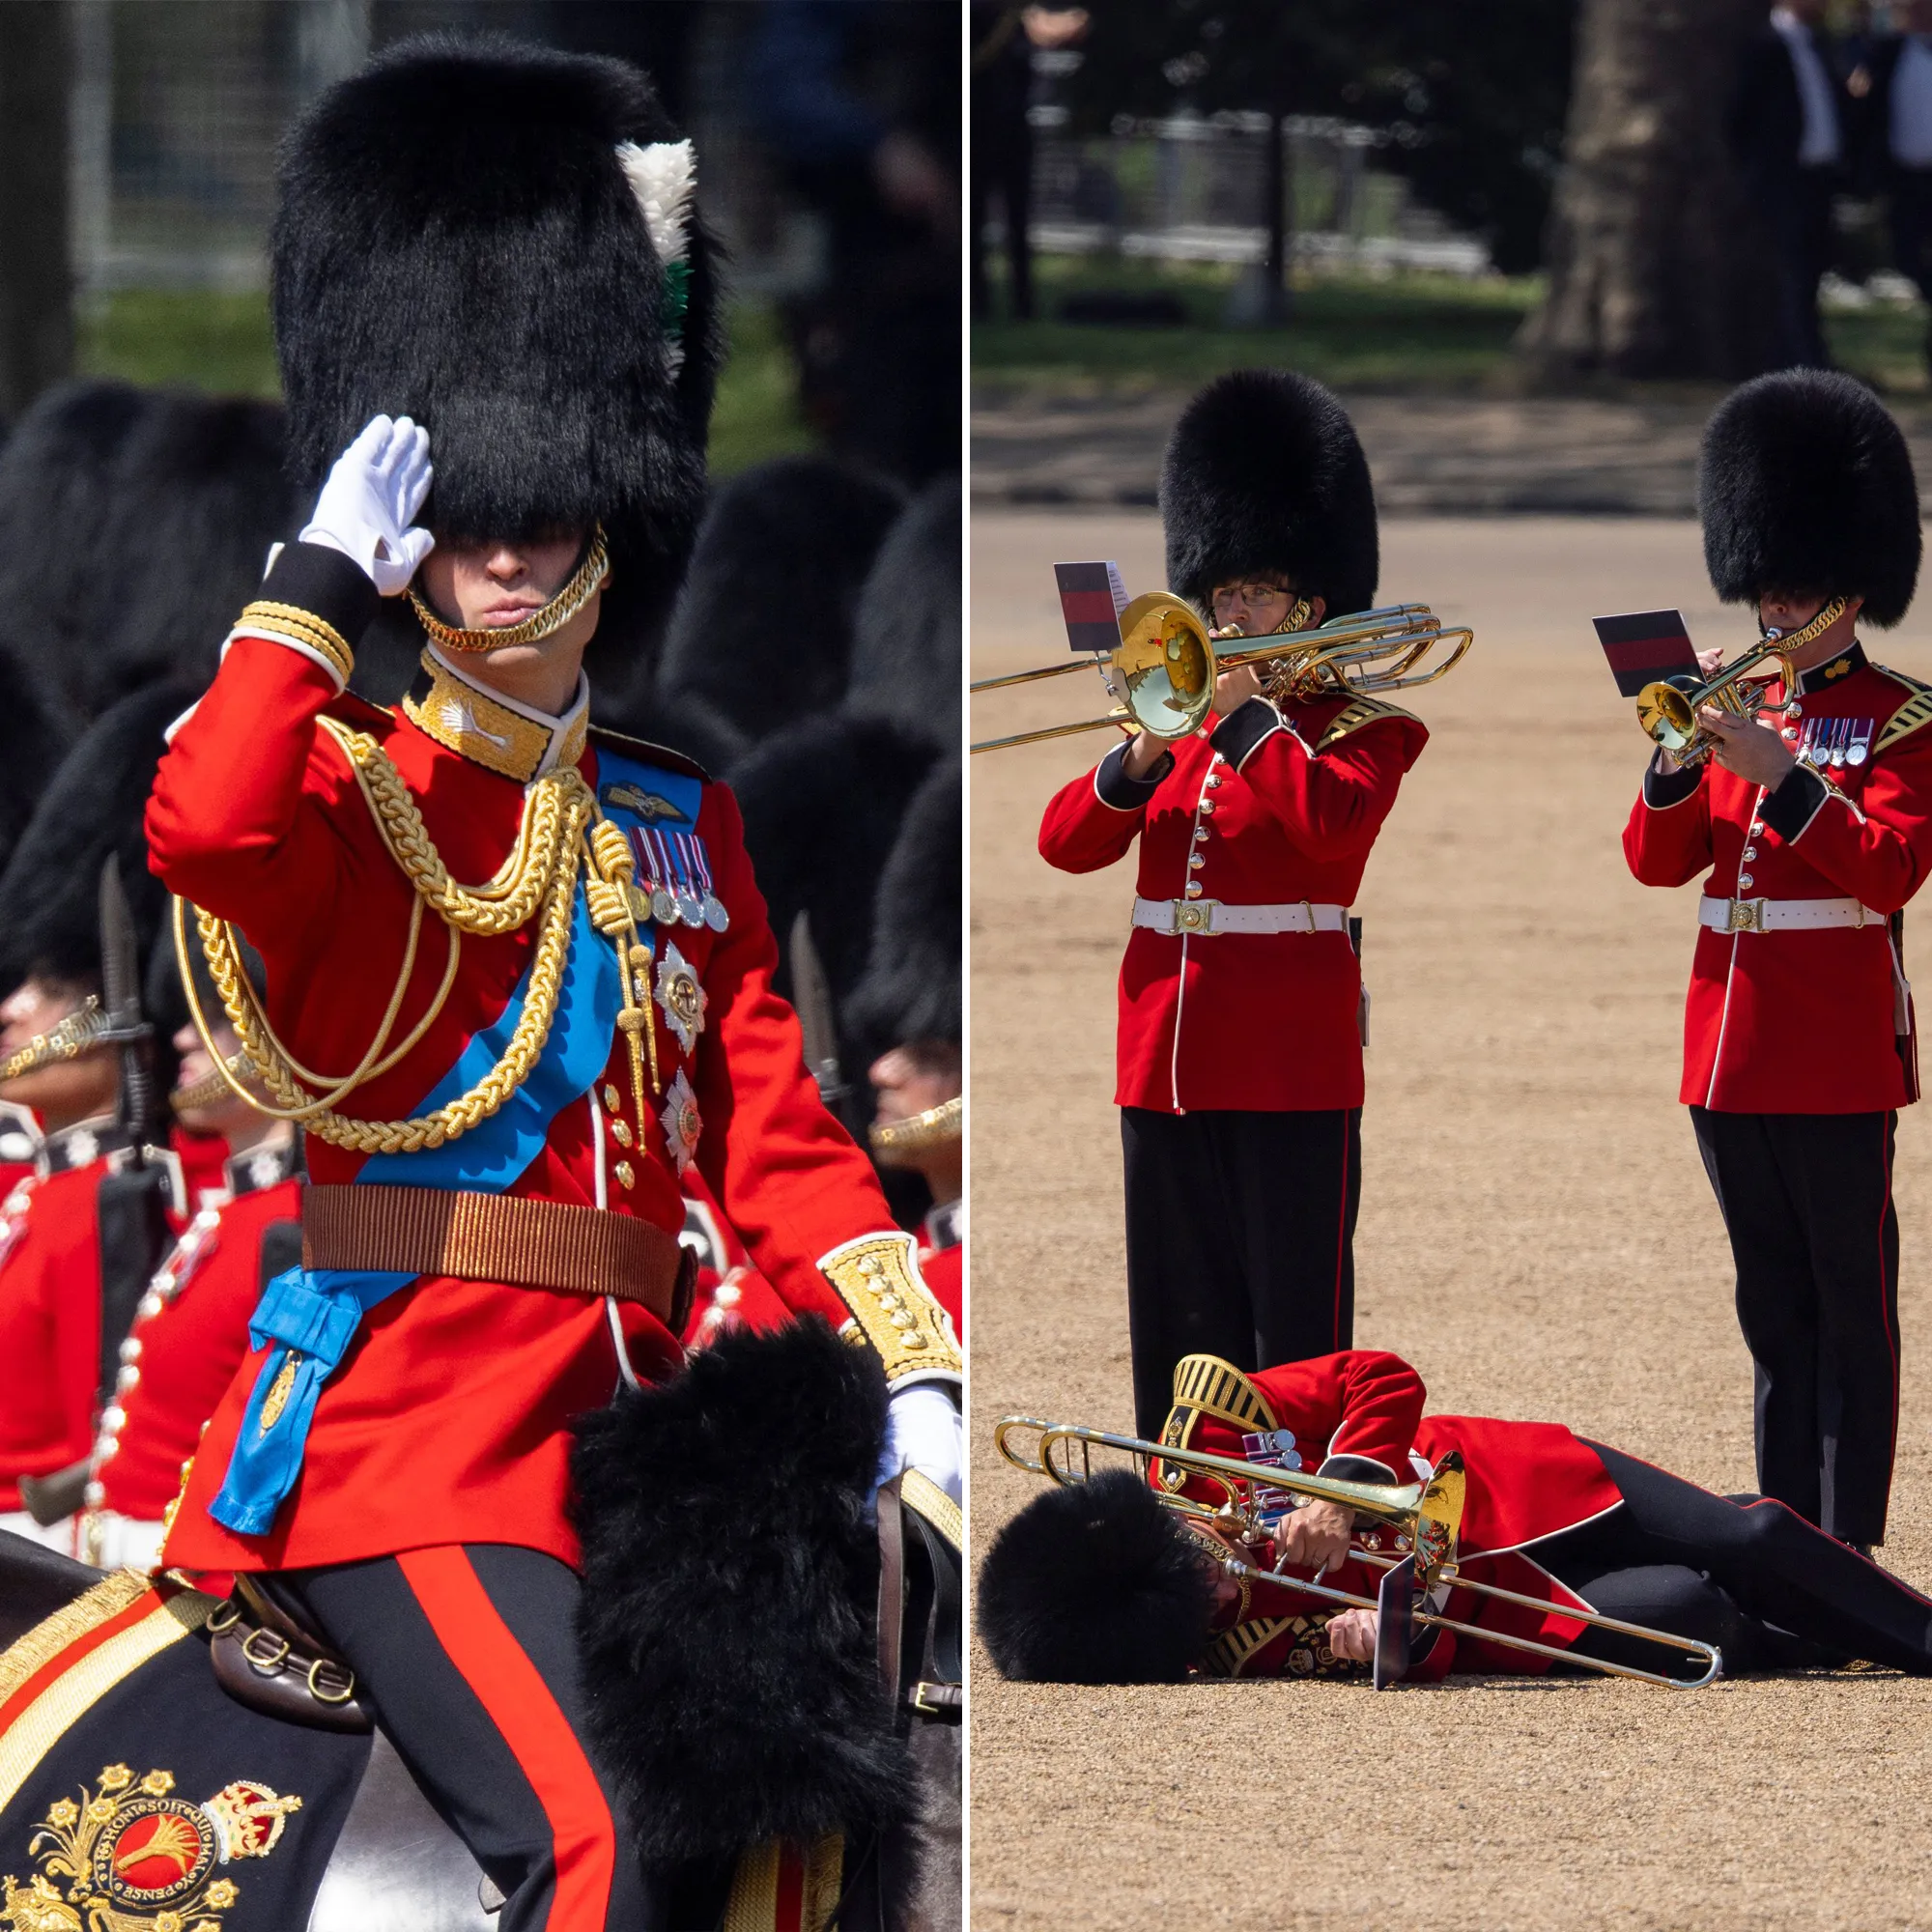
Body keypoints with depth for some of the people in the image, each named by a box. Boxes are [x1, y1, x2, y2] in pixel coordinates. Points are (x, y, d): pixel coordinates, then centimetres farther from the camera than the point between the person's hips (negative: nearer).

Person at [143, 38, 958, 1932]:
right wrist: (326, 569, -12)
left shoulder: (681, 827, 20)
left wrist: (914, 1378, 1)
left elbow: (774, 1135, 15)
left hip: (625, 1423, 6)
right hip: (401, 1418, -6)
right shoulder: (344, 795, 3)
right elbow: (203, 829, -22)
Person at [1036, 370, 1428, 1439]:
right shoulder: (1182, 718, 15)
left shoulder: (1364, 729, 0)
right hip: (1165, 1059, 6)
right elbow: (1066, 842, 8)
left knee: (1296, 1324, -4)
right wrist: (1144, 757, -8)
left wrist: (1240, 712, -15)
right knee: (1180, 1327, 9)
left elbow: (1332, 819, -22)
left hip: (1290, 1066, -6)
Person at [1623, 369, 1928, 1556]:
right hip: (1734, 1049, 6)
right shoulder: (1740, 711, 14)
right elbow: (1660, 861, 8)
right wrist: (1681, 760, -10)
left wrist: (1780, 776, -22)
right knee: (1775, 1309, 10)